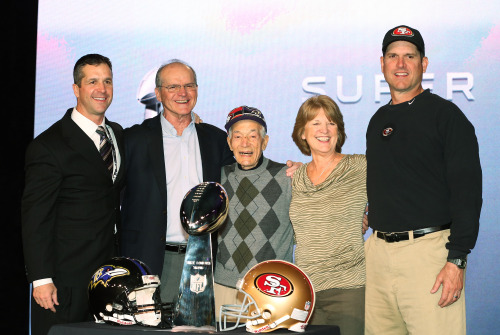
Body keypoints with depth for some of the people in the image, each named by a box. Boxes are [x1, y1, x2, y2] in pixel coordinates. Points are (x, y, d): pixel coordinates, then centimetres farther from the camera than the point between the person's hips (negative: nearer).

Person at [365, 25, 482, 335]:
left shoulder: (444, 114, -2)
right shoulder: (378, 120, 17)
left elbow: (467, 190, -9)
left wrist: (456, 259, -17)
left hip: (428, 249, -6)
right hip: (379, 249, 6)